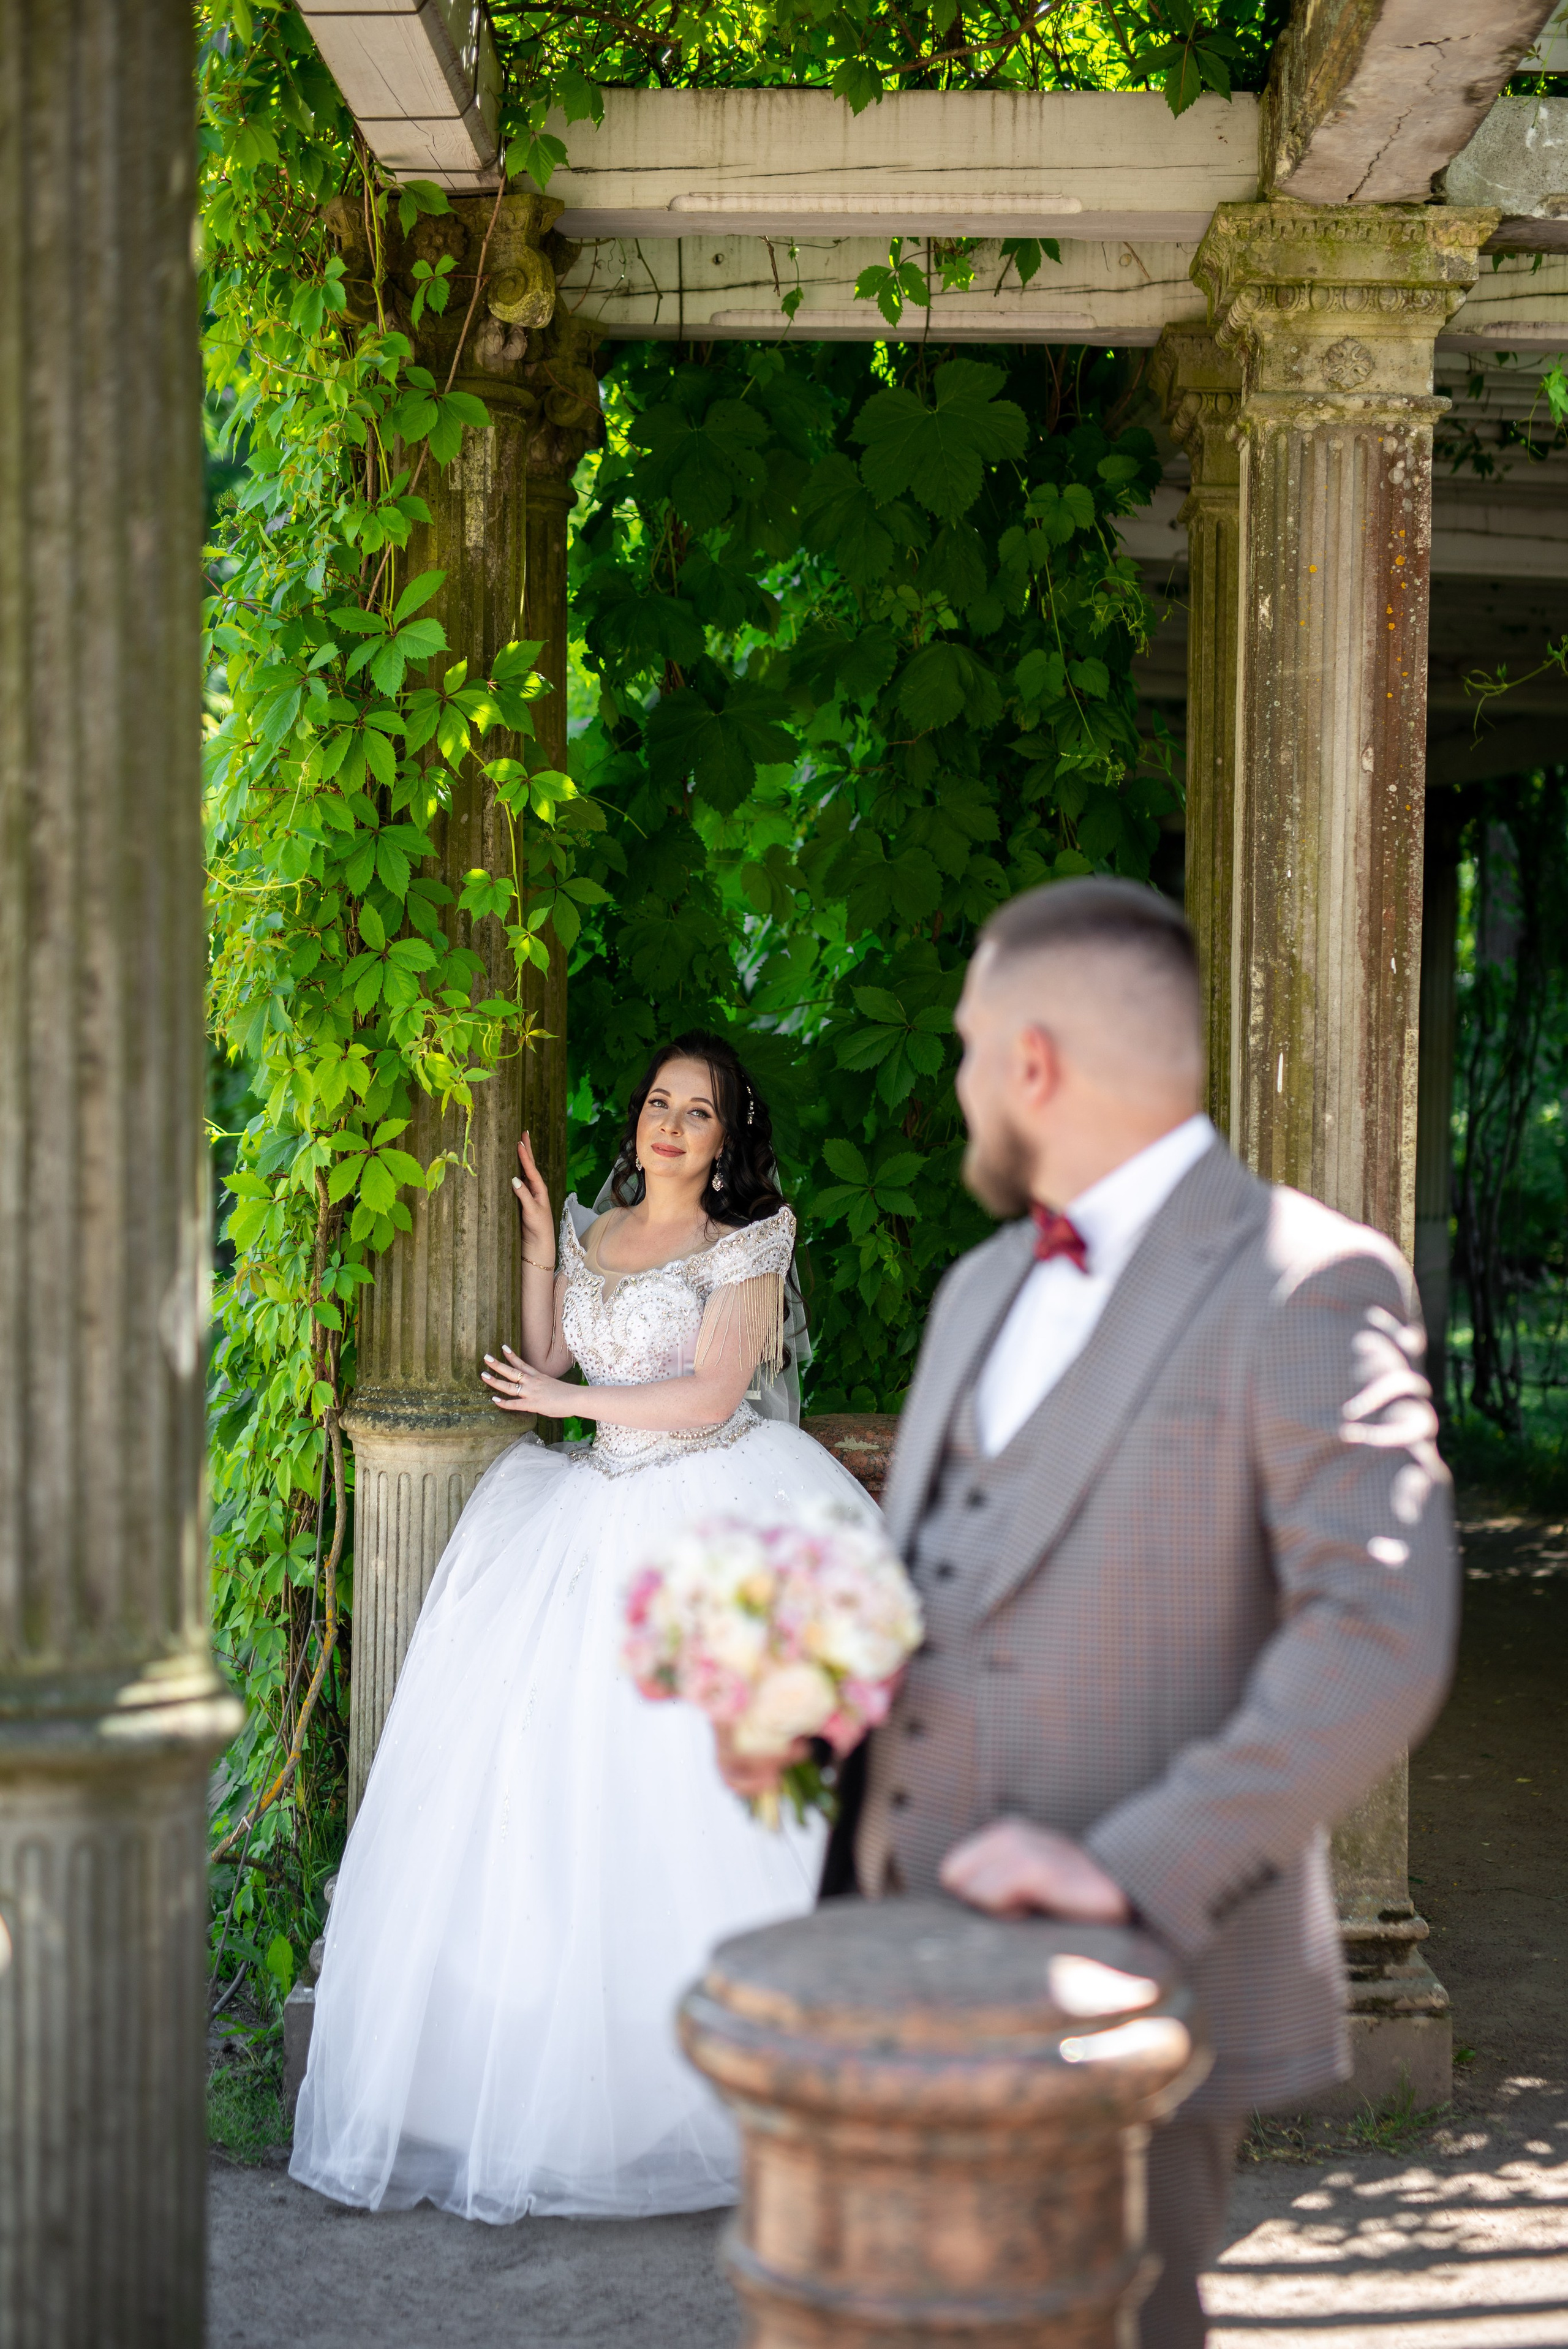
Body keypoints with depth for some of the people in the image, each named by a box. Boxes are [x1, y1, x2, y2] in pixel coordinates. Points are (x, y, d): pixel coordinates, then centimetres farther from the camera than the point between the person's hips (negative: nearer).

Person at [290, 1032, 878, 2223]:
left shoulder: (746, 1246, -1)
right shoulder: (594, 1231, 16)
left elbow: (708, 1396, -9)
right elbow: (545, 1366, 14)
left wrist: (573, 1400, -1)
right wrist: (541, 1250, 9)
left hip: (713, 1517, -5)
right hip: (601, 1515, 5)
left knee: (687, 1799, -12)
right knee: (553, 1792, -5)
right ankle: (543, 2070, -1)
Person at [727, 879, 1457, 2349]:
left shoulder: (1305, 1288, -11)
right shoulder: (981, 1288, 14)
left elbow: (1379, 1636, -21)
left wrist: (1132, 1865, -24)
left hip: (1135, 1985, -7)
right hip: (919, 1967, 7)